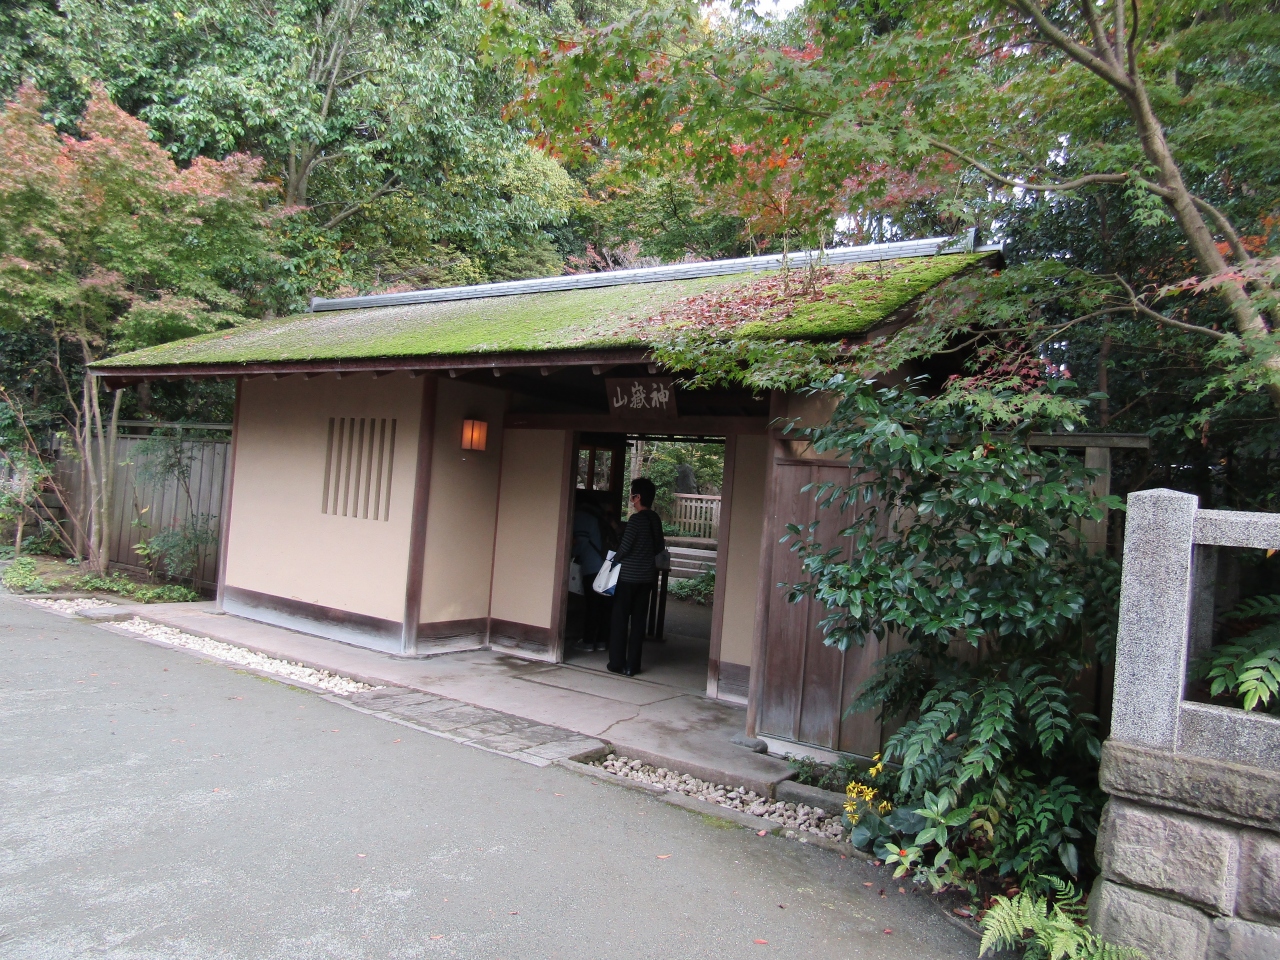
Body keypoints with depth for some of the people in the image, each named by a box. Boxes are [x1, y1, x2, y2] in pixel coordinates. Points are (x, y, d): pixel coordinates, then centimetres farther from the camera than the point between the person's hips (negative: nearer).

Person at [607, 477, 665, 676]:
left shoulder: (636, 519, -15)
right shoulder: (656, 520, 6)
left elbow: (625, 546, -15)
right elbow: (660, 547, 13)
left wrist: (615, 559, 2)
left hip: (629, 576, -6)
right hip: (647, 577, 6)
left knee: (620, 619, 5)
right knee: (638, 620, 9)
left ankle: (617, 663, 8)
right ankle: (632, 665, 11)